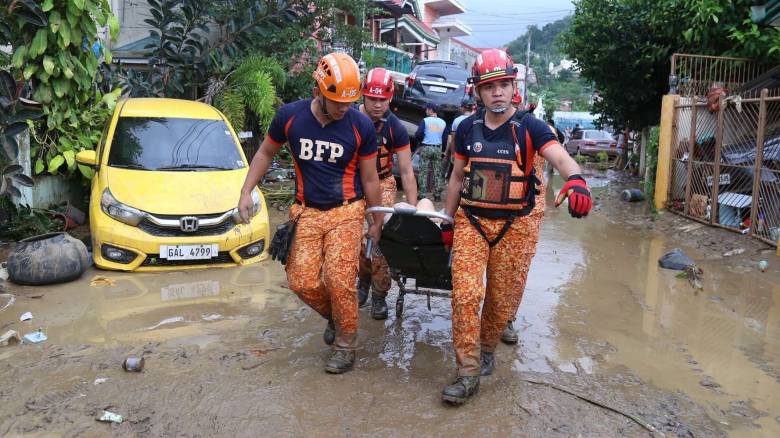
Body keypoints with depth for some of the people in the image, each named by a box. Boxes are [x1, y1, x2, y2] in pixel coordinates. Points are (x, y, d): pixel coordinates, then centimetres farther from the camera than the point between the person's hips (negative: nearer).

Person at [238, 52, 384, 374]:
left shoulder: (361, 125, -10)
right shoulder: (289, 116, -7)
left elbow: (369, 178, 0)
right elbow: (265, 153, 10)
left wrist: (377, 221, 7)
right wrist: (246, 192, 4)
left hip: (346, 212, -2)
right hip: (307, 212, 2)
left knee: (339, 280, -13)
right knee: (302, 281, -5)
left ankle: (346, 344, 10)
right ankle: (334, 316, 27)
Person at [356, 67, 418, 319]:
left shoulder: (395, 128, -15)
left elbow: (406, 171, -12)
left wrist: (412, 208, -15)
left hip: (382, 184, -1)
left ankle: (379, 295, 6)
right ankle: (364, 279, 27)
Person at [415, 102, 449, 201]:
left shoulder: (425, 120, -6)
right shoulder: (443, 122, 6)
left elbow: (418, 134, -12)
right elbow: (445, 138, 7)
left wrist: (421, 140, 10)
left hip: (426, 148, -3)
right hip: (438, 149, 3)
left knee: (423, 171, 0)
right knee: (437, 172, 7)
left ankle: (422, 194, -4)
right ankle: (437, 194, 7)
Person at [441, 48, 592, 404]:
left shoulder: (529, 127, -7)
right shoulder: (467, 128, 3)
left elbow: (560, 157, -24)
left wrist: (575, 180, -46)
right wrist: (447, 221, 13)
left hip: (514, 225, -2)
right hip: (471, 221, 2)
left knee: (503, 299, 9)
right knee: (465, 294, -8)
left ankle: (487, 349, 36)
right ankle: (468, 373, 2)